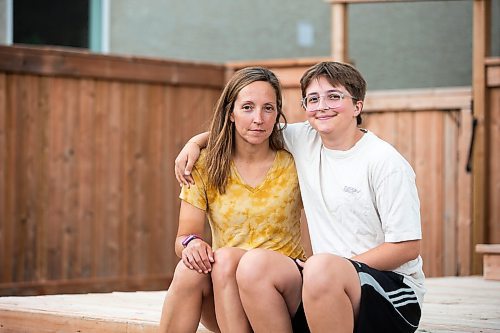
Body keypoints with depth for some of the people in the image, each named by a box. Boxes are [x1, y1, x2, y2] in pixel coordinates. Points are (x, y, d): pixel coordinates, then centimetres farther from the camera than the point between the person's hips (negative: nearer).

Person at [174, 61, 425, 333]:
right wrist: (196, 141, 12)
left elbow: (407, 247, -10)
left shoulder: (383, 160, -8)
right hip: (327, 281, 6)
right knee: (253, 263, -20)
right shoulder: (304, 140, 10)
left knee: (321, 267, -37)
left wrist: (332, 270, -13)